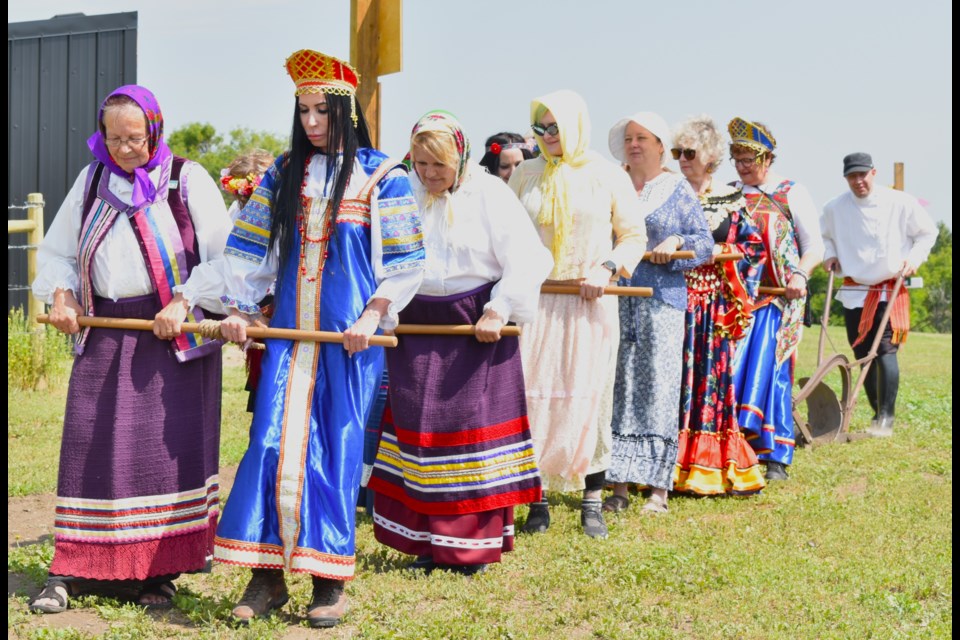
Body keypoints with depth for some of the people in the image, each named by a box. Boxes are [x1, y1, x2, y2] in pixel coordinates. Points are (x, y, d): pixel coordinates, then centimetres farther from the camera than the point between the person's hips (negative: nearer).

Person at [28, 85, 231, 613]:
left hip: (174, 336, -3)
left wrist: (185, 303, -13)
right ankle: (71, 571, 7)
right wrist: (60, 295, 1)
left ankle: (162, 571, 6)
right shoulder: (92, 180, 13)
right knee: (90, 444, 1)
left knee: (169, 447, -4)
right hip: (103, 336, 3)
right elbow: (58, 250, 19)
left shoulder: (187, 179, 1)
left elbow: (223, 256, -2)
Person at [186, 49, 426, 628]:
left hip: (351, 331, -3)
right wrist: (242, 310, 6)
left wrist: (373, 316, -11)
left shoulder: (381, 175, 0)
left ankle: (331, 580, 7)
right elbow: (249, 245, 15)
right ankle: (267, 576, 5)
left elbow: (405, 260, -2)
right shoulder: (284, 173, 12)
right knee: (272, 439, -2)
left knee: (339, 445, -2)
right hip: (291, 328, 3)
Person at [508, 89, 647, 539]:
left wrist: (607, 268, -10)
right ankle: (538, 499, 9)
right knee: (532, 397, -1)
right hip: (534, 300, 2)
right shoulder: (525, 175, 9)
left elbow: (634, 235, 6)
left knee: (589, 399, 0)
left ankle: (591, 502, 10)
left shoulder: (608, 176, 3)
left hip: (591, 303, -1)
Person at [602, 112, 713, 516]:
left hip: (662, 301, -2)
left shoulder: (678, 189, 7)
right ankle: (620, 485, 6)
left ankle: (658, 489, 1)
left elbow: (705, 242, 5)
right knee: (618, 388, 1)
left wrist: (676, 243, -13)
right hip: (615, 299, 2)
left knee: (659, 390, -4)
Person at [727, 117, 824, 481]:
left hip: (777, 300, -3)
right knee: (732, 368, -5)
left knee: (770, 369, -8)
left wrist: (800, 274, -15)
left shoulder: (792, 194, 5)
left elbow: (814, 245, 4)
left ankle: (775, 458, -3)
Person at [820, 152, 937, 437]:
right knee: (862, 354, 5)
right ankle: (878, 414, 20)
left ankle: (887, 418, -12)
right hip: (854, 290, 3)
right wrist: (829, 255, 5)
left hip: (891, 290, -3)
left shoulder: (901, 203, -5)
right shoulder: (835, 208, 2)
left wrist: (915, 258, -6)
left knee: (885, 349, -15)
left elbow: (928, 233, 7)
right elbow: (823, 235, 22)